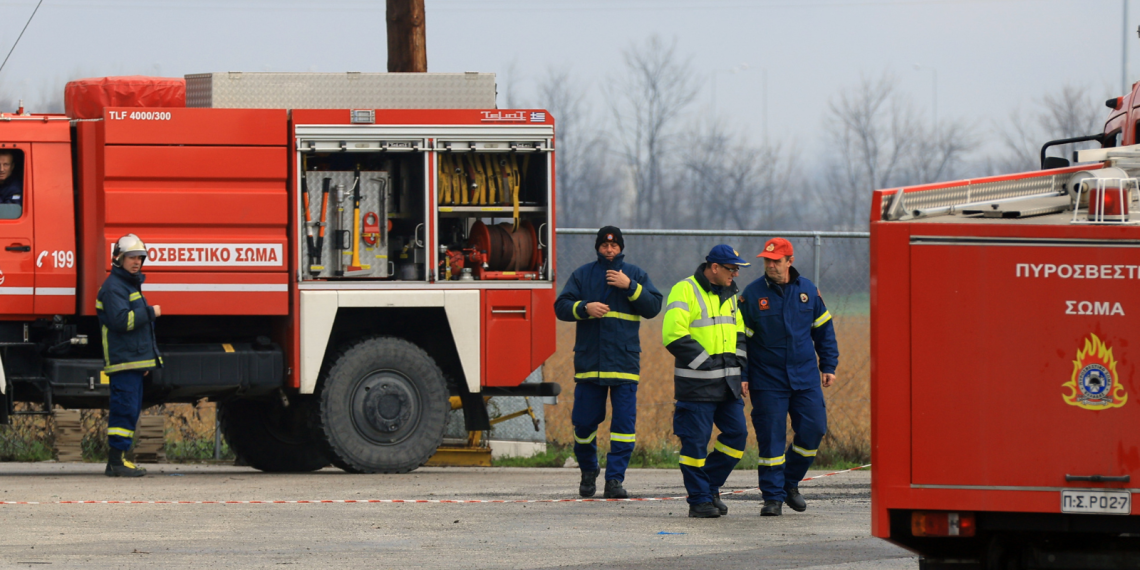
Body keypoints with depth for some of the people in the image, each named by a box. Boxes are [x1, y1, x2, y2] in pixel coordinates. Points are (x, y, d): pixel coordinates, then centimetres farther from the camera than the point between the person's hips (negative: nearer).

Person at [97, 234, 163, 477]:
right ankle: (116, 462, -14)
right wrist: (151, 312, -14)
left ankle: (117, 460, 12)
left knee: (131, 410, 10)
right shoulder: (113, 288, -10)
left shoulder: (131, 284, 23)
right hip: (122, 359, -10)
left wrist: (146, 359, 29)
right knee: (125, 409, -13)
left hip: (134, 360, 10)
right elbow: (121, 320, -24)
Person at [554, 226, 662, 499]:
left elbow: (653, 307, 1)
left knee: (624, 422, -7)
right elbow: (561, 307, 3)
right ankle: (588, 472, 24)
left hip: (624, 361, -1)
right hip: (589, 361, 1)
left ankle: (615, 479, -4)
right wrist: (585, 308, -14)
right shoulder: (582, 275, 10)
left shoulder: (635, 275, 10)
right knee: (584, 422, 2)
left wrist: (629, 286, -10)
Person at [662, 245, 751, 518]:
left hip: (727, 383, 7)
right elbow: (674, 336, -17)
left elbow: (739, 335, 23)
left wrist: (739, 373, 13)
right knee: (695, 441, -3)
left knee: (736, 434, 3)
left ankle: (711, 487, 18)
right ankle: (700, 500, 5)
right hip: (696, 383, -7)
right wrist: (705, 362, -16)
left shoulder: (729, 295, 15)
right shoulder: (685, 291, -9)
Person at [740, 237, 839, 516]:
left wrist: (829, 367, 9)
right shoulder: (752, 294, -3)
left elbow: (824, 330, 14)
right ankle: (773, 497, 2)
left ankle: (791, 482, 18)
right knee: (771, 438, -4)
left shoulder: (808, 291, 4)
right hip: (768, 380, -2)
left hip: (805, 378, 2)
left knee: (812, 430, -3)